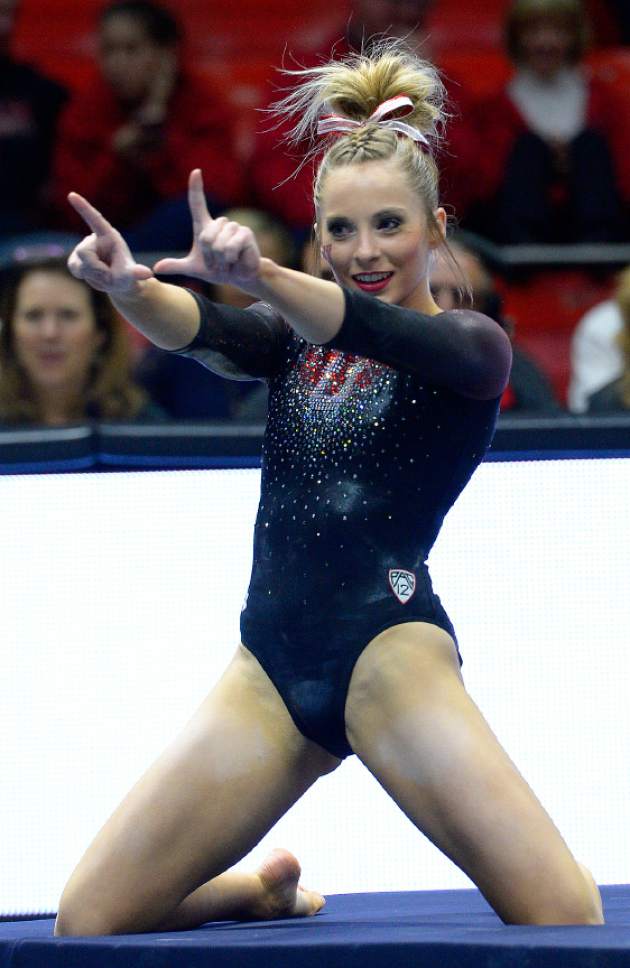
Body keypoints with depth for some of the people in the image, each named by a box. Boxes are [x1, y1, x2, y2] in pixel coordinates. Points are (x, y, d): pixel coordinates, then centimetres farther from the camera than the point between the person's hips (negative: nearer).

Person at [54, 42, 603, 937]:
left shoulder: (470, 345, 2)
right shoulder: (295, 337, 16)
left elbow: (383, 333, -21)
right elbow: (201, 332, -6)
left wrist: (257, 276, -41)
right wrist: (127, 286, -30)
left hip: (390, 649, -5)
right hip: (273, 664, 5)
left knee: (565, 921, -22)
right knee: (89, 924, -3)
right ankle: (272, 891, 26)